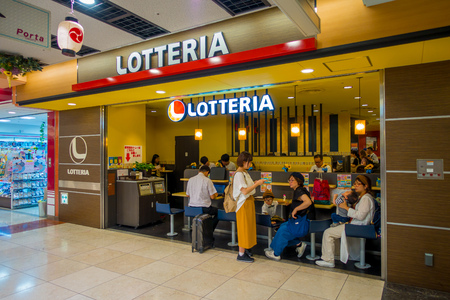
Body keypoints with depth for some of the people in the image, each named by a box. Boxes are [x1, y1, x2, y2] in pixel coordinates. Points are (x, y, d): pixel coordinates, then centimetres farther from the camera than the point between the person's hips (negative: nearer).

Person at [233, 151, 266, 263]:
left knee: (248, 227, 16)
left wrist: (255, 183, 3)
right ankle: (241, 254, 8)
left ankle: (245, 248, 29)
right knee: (244, 227, -2)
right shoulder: (238, 174, -19)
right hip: (243, 203, -10)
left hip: (249, 201, 10)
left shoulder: (245, 172, 11)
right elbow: (244, 191, -24)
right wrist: (257, 184, -19)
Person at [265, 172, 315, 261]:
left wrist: (295, 209, -26)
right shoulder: (298, 190, 12)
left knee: (283, 230, -5)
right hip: (301, 220, 10)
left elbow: (308, 202, -35)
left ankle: (276, 254, 9)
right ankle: (299, 244, 12)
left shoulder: (299, 191, -17)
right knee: (282, 226, 9)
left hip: (304, 223, -10)